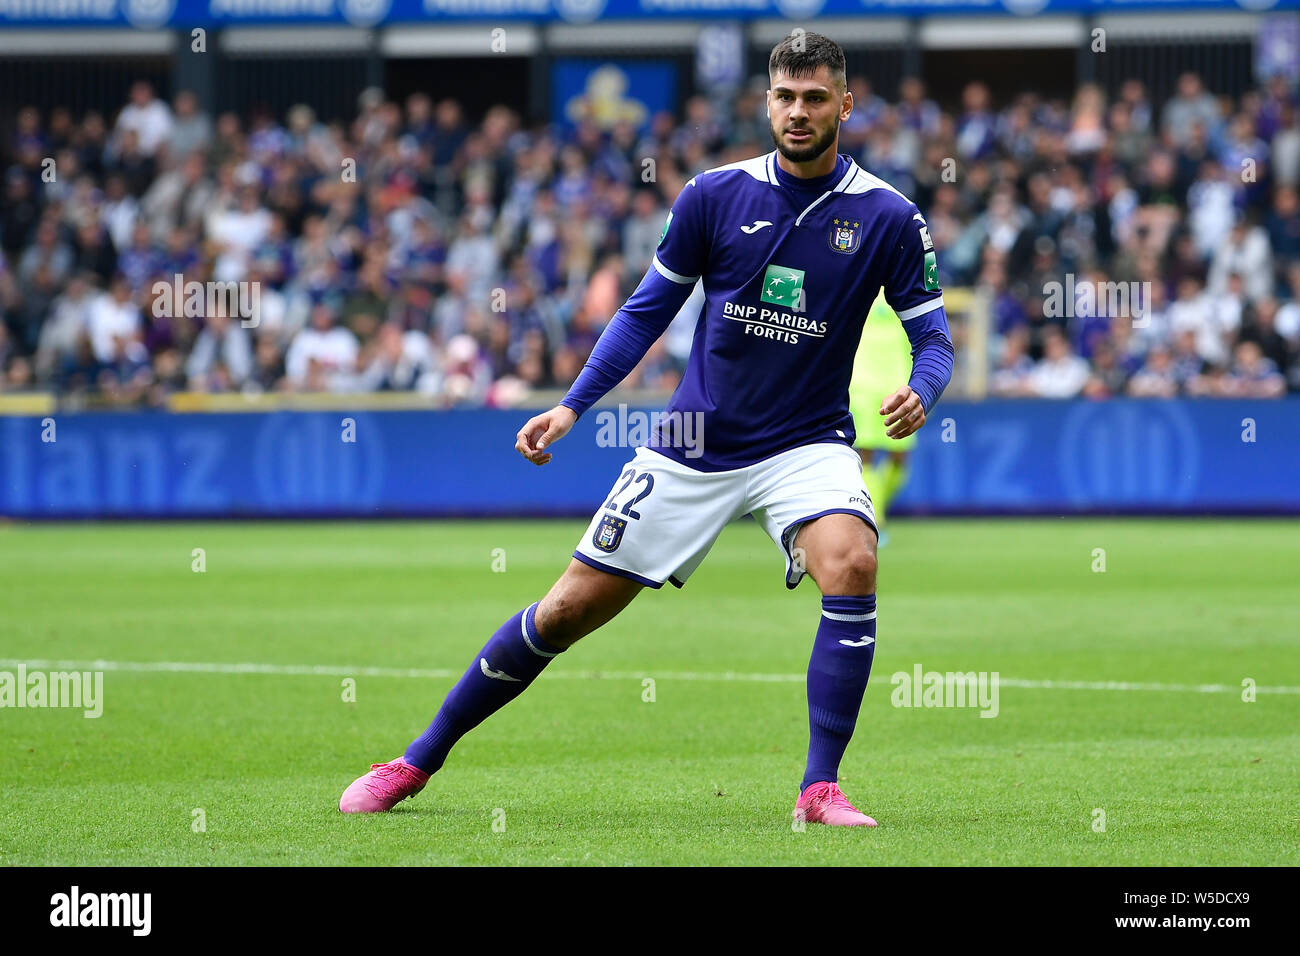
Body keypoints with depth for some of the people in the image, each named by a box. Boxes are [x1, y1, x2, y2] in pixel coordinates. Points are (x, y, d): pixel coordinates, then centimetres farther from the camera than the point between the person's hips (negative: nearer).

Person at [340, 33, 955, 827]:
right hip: (696, 443, 1)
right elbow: (648, 310, 6)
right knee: (570, 610, 1)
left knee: (851, 563, -32)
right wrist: (573, 405, -3)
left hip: (807, 444, -1)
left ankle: (822, 788, -24)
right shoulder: (716, 195, -4)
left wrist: (920, 394, -26)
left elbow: (934, 337, -3)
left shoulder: (887, 217, -7)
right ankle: (419, 761, 17)